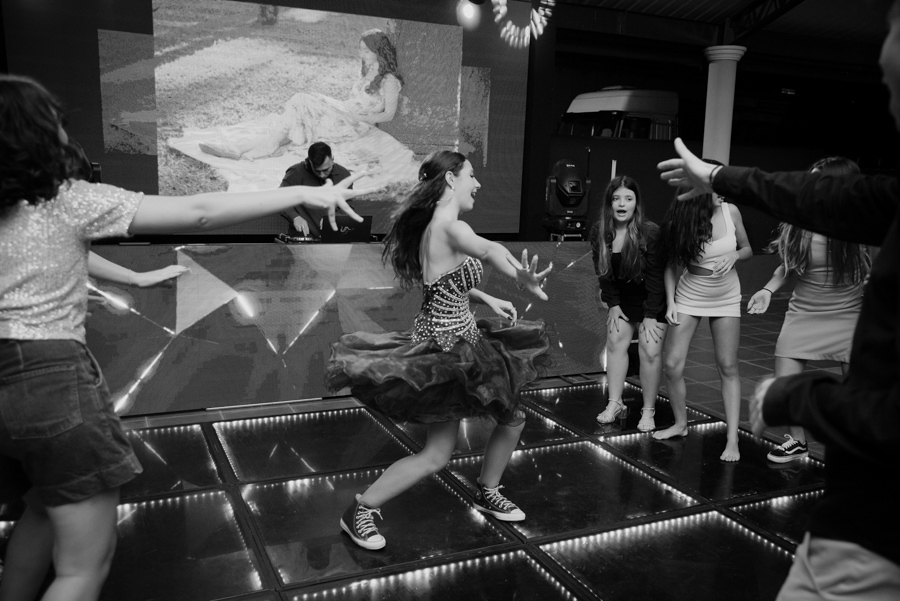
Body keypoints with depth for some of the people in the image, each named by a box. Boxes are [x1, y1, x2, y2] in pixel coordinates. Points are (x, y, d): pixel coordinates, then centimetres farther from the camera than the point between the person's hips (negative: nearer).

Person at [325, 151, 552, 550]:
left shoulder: (433, 228, 7)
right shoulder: (451, 228, -23)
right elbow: (489, 250, -46)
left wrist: (487, 300, 8)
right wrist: (523, 279, -63)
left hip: (462, 341, 10)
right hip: (447, 349, -10)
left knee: (512, 419, 18)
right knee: (437, 455, 0)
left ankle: (487, 494, 39)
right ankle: (360, 512, 15)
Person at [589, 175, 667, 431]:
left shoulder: (650, 232, -26)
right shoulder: (599, 232, -13)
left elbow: (655, 276, -21)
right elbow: (603, 272, -2)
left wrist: (650, 316, -18)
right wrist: (613, 304, -3)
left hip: (652, 299, -4)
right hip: (622, 297, 5)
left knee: (650, 351, -8)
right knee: (615, 342, 2)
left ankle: (648, 411, 6)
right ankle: (615, 404, 13)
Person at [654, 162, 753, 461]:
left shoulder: (730, 211, -11)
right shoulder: (681, 221, -13)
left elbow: (747, 249, 4)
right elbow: (672, 265, -4)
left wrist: (733, 256, -17)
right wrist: (670, 302, -11)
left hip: (726, 299, 0)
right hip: (688, 297, 0)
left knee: (728, 367, -1)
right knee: (672, 365, -3)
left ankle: (732, 439, 7)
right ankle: (680, 423, 21)